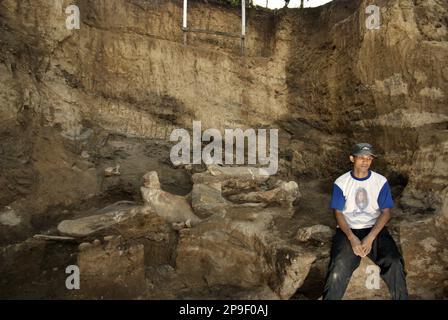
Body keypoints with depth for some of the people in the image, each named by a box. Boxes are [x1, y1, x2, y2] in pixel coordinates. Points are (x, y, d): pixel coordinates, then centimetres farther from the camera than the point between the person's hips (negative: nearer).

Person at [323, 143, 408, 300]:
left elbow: (385, 212, -1)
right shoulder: (341, 183, 0)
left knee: (395, 264, -23)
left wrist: (370, 238, -16)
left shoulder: (381, 182, 2)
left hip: (375, 229, 1)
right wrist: (352, 238, -17)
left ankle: (401, 297, 2)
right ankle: (330, 297, -5)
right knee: (339, 268, -26)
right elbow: (338, 213, -2)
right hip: (348, 230, -1)